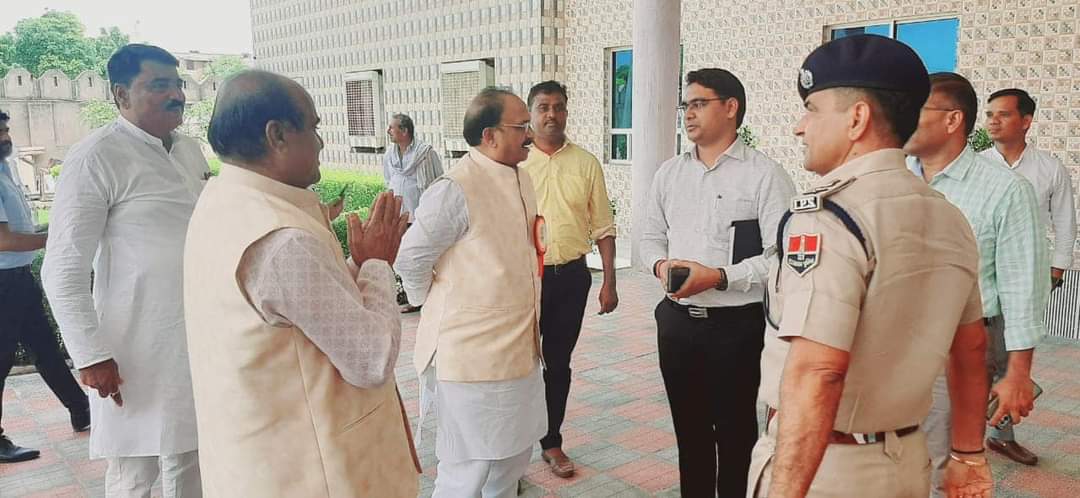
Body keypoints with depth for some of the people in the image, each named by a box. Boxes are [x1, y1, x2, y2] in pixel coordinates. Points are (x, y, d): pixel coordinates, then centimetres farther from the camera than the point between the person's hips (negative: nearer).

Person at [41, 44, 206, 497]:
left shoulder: (190, 150, 9)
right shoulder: (96, 158, -12)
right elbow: (63, 272, -12)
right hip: (140, 351, -6)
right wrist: (90, 355, -15)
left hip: (202, 339, 6)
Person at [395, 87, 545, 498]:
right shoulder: (455, 190, -20)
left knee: (514, 453, 21)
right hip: (471, 354, -8)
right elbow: (411, 262, -15)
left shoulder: (521, 179, 7)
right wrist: (440, 311, -1)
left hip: (518, 350, 8)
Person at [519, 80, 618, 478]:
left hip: (571, 276, 2)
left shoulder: (586, 164, 3)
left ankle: (551, 441, 29)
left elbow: (603, 228, 6)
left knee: (558, 362, 13)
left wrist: (609, 282, 2)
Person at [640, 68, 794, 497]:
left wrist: (718, 277, -23)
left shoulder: (764, 176, -9)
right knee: (688, 429, 17)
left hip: (736, 325, -5)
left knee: (735, 432, 9)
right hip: (677, 320, 5)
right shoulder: (669, 172, 8)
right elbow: (651, 235, 13)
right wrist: (660, 264, -8)